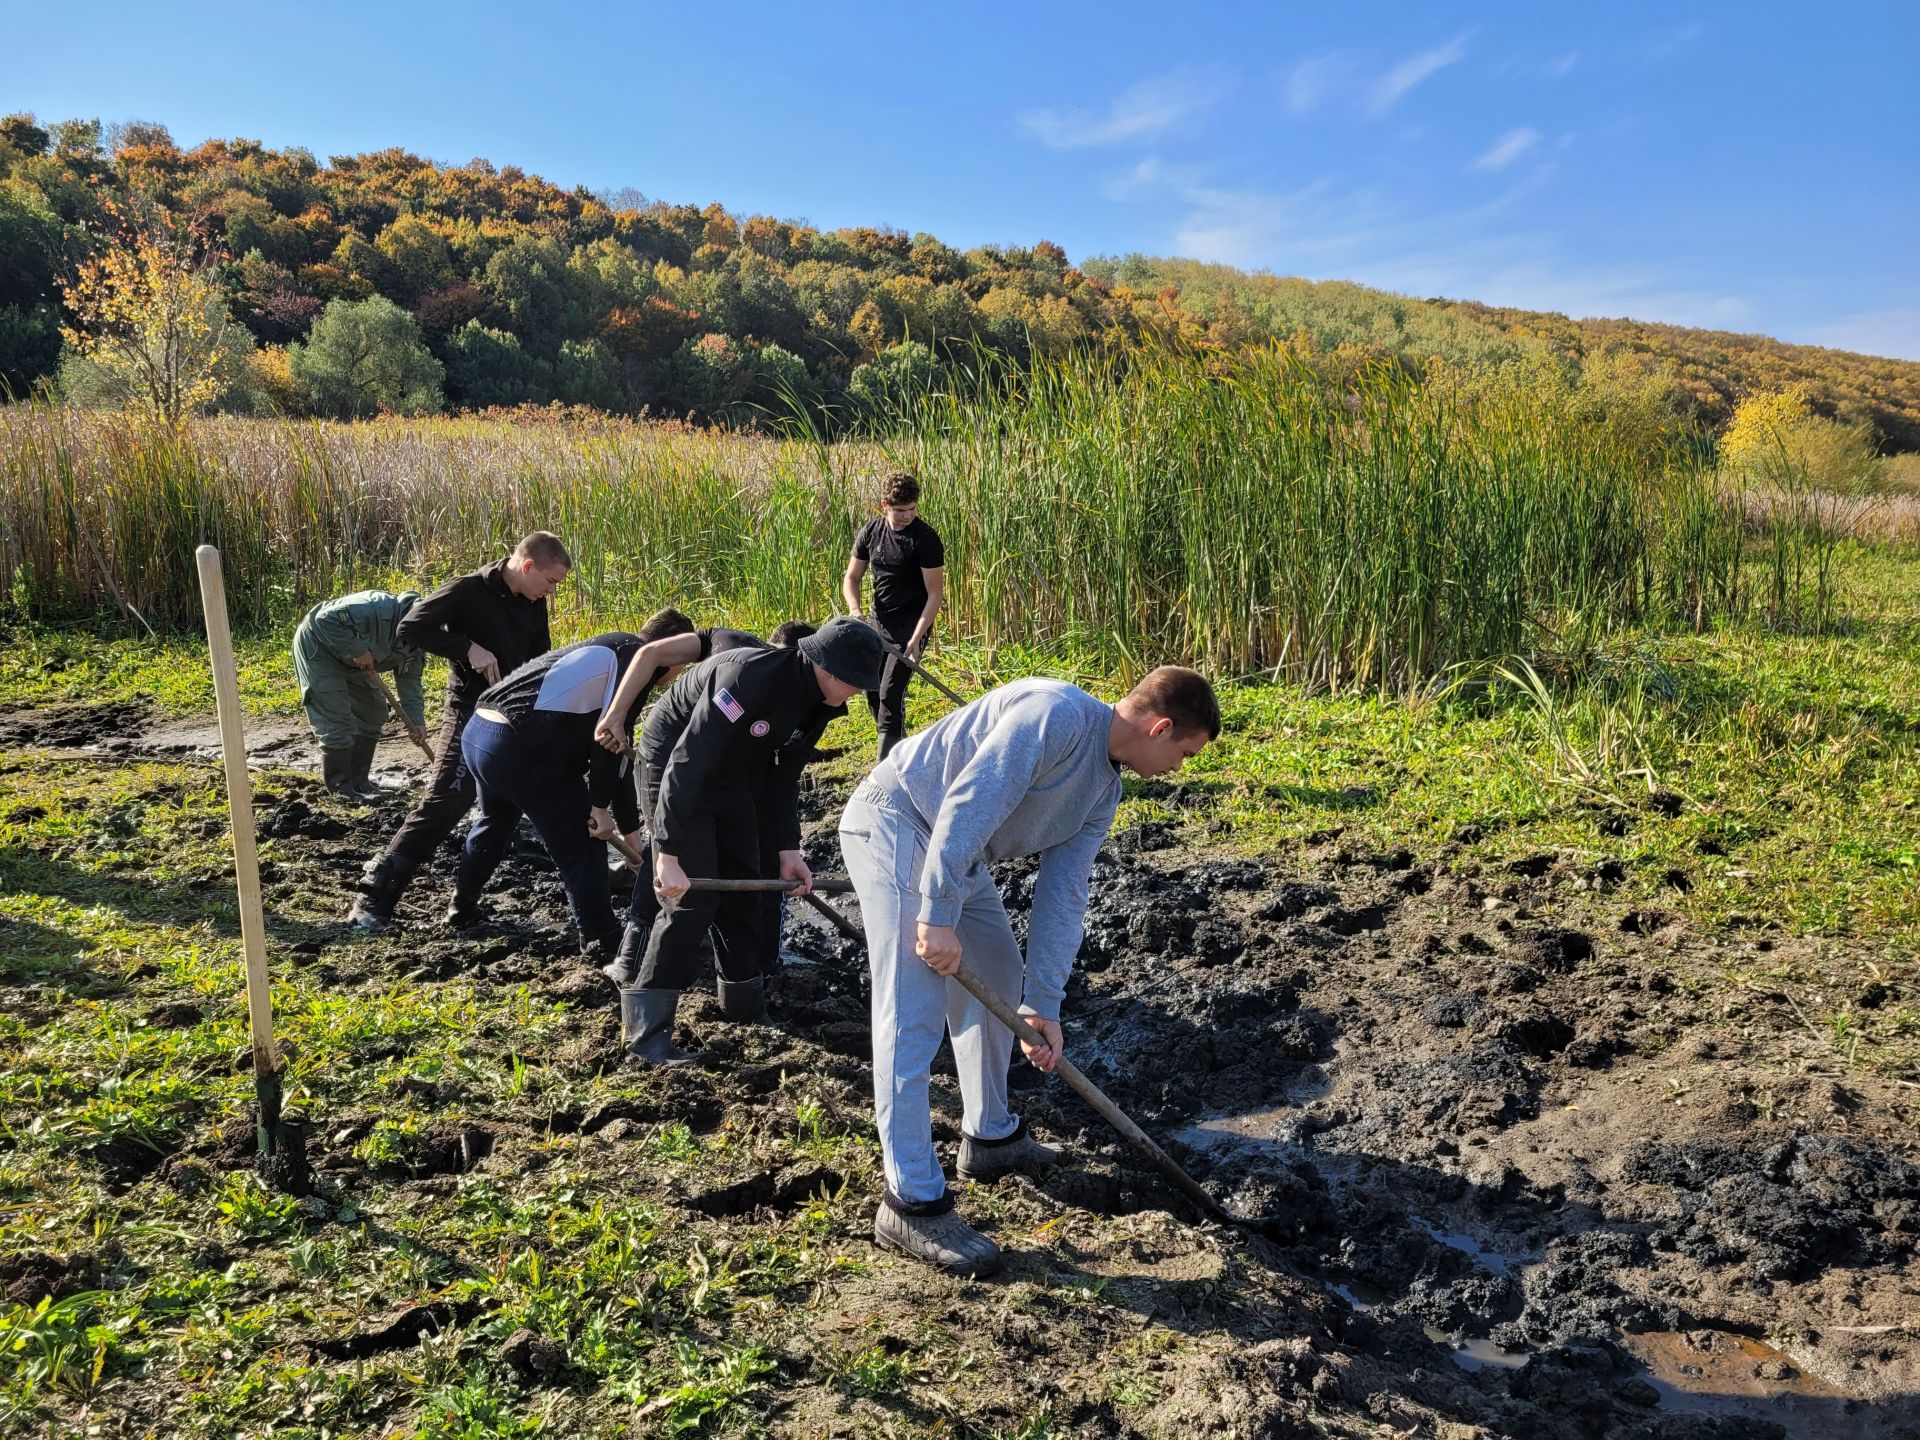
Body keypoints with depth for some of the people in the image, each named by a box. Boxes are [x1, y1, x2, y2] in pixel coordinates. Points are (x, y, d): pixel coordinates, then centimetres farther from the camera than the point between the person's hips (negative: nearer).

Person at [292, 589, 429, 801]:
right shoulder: (380, 608, -37)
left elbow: (410, 681, -6)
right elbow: (326, 618, -37)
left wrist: (416, 721, -17)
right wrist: (357, 649, -35)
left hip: (352, 660, 9)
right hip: (318, 646, -9)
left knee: (373, 713, 8)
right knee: (336, 719, -13)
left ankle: (359, 780, 16)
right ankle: (340, 788, -4)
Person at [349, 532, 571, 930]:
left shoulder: (534, 604, 7)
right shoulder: (470, 590, -13)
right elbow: (409, 627, -18)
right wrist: (468, 648, -24)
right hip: (471, 715, -7)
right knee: (442, 804, -15)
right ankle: (374, 899, -12)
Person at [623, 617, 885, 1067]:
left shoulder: (818, 701, -8)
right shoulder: (749, 678, -35)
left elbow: (783, 776, 4)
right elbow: (685, 765, -36)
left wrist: (787, 849, -2)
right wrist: (669, 855, -37)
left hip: (731, 776, 8)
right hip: (673, 767, -8)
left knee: (746, 886, 10)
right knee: (693, 897, -13)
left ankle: (747, 1002, 26)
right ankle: (646, 1031, -7)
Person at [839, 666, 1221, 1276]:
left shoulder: (1103, 791, 8)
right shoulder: (1057, 715, -22)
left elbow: (1062, 894, 6)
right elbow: (967, 804, -28)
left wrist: (1043, 1005, 0)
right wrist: (938, 918, -27)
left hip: (957, 854, 10)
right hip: (894, 822, -10)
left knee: (998, 975, 19)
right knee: (914, 1013, -12)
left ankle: (989, 1137, 35)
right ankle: (912, 1203, -6)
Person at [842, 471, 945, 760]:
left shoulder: (925, 538, -16)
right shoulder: (871, 531, 0)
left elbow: (935, 593, -16)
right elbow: (851, 577, 8)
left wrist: (916, 638, -24)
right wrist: (854, 609, -13)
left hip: (911, 627, -6)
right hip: (879, 623, 6)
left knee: (890, 693, -14)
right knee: (872, 689, 13)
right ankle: (898, 747, 34)